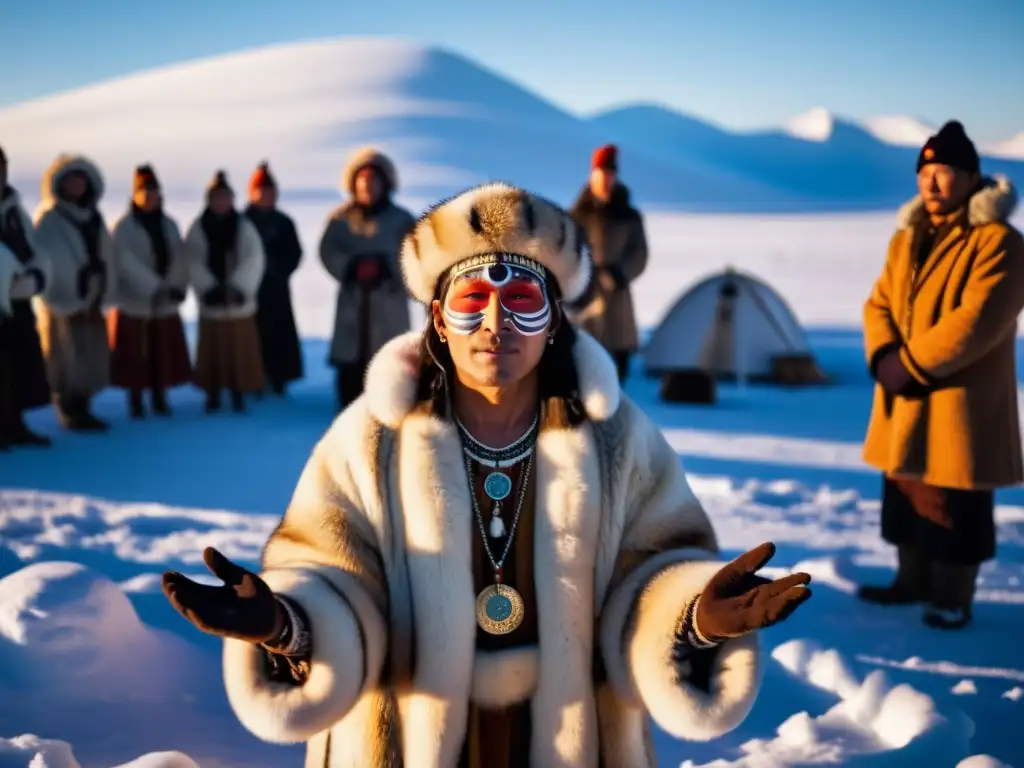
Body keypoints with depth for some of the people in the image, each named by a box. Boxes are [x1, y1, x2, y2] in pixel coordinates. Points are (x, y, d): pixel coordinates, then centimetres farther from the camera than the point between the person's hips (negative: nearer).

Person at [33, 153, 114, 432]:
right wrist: (57, 300, -17)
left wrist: (102, 296, 3)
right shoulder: (48, 218, -6)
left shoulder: (94, 216, 13)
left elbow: (105, 256, 11)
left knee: (90, 361, 9)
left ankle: (82, 411, 18)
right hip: (62, 304, -6)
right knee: (66, 363, -3)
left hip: (90, 303, 6)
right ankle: (70, 414, 5)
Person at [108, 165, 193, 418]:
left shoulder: (170, 225, 9)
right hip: (134, 302, -4)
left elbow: (180, 259, 4)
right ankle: (136, 402, 9)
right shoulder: (123, 227, -7)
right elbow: (127, 263, -16)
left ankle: (160, 399, 17)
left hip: (165, 302, 4)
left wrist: (178, 286, -12)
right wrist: (155, 287, -22)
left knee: (164, 354, 6)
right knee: (135, 355, -1)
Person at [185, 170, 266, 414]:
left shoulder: (244, 226, 2)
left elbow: (254, 260, -3)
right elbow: (193, 262, -2)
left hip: (239, 300, 0)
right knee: (213, 348, 2)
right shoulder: (198, 228, 2)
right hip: (211, 301, 0)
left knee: (240, 347, 1)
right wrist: (208, 288, -12)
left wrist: (239, 286, -13)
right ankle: (213, 395, 11)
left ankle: (239, 394, 10)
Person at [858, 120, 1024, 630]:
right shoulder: (906, 239, 12)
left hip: (961, 400, -7)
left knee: (955, 505, 2)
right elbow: (878, 305, 8)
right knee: (904, 494, 16)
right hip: (904, 399, 7)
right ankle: (913, 582, 32)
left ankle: (952, 598, 16)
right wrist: (884, 356, -12)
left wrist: (909, 363, -20)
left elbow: (976, 322, -21)